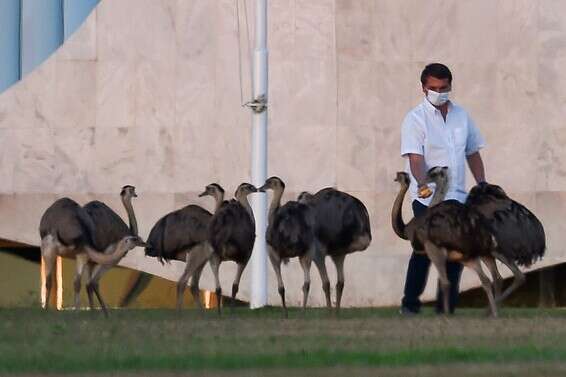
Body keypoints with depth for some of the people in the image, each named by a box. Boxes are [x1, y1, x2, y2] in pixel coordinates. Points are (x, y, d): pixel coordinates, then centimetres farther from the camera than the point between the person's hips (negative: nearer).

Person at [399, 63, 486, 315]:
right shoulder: (416, 119, -5)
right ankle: (410, 305, 1)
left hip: (457, 197, 5)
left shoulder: (461, 116, 12)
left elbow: (473, 153, 19)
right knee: (425, 250, -9)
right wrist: (423, 185, -32)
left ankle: (446, 308, 12)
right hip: (427, 199, -5)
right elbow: (415, 158, -16)